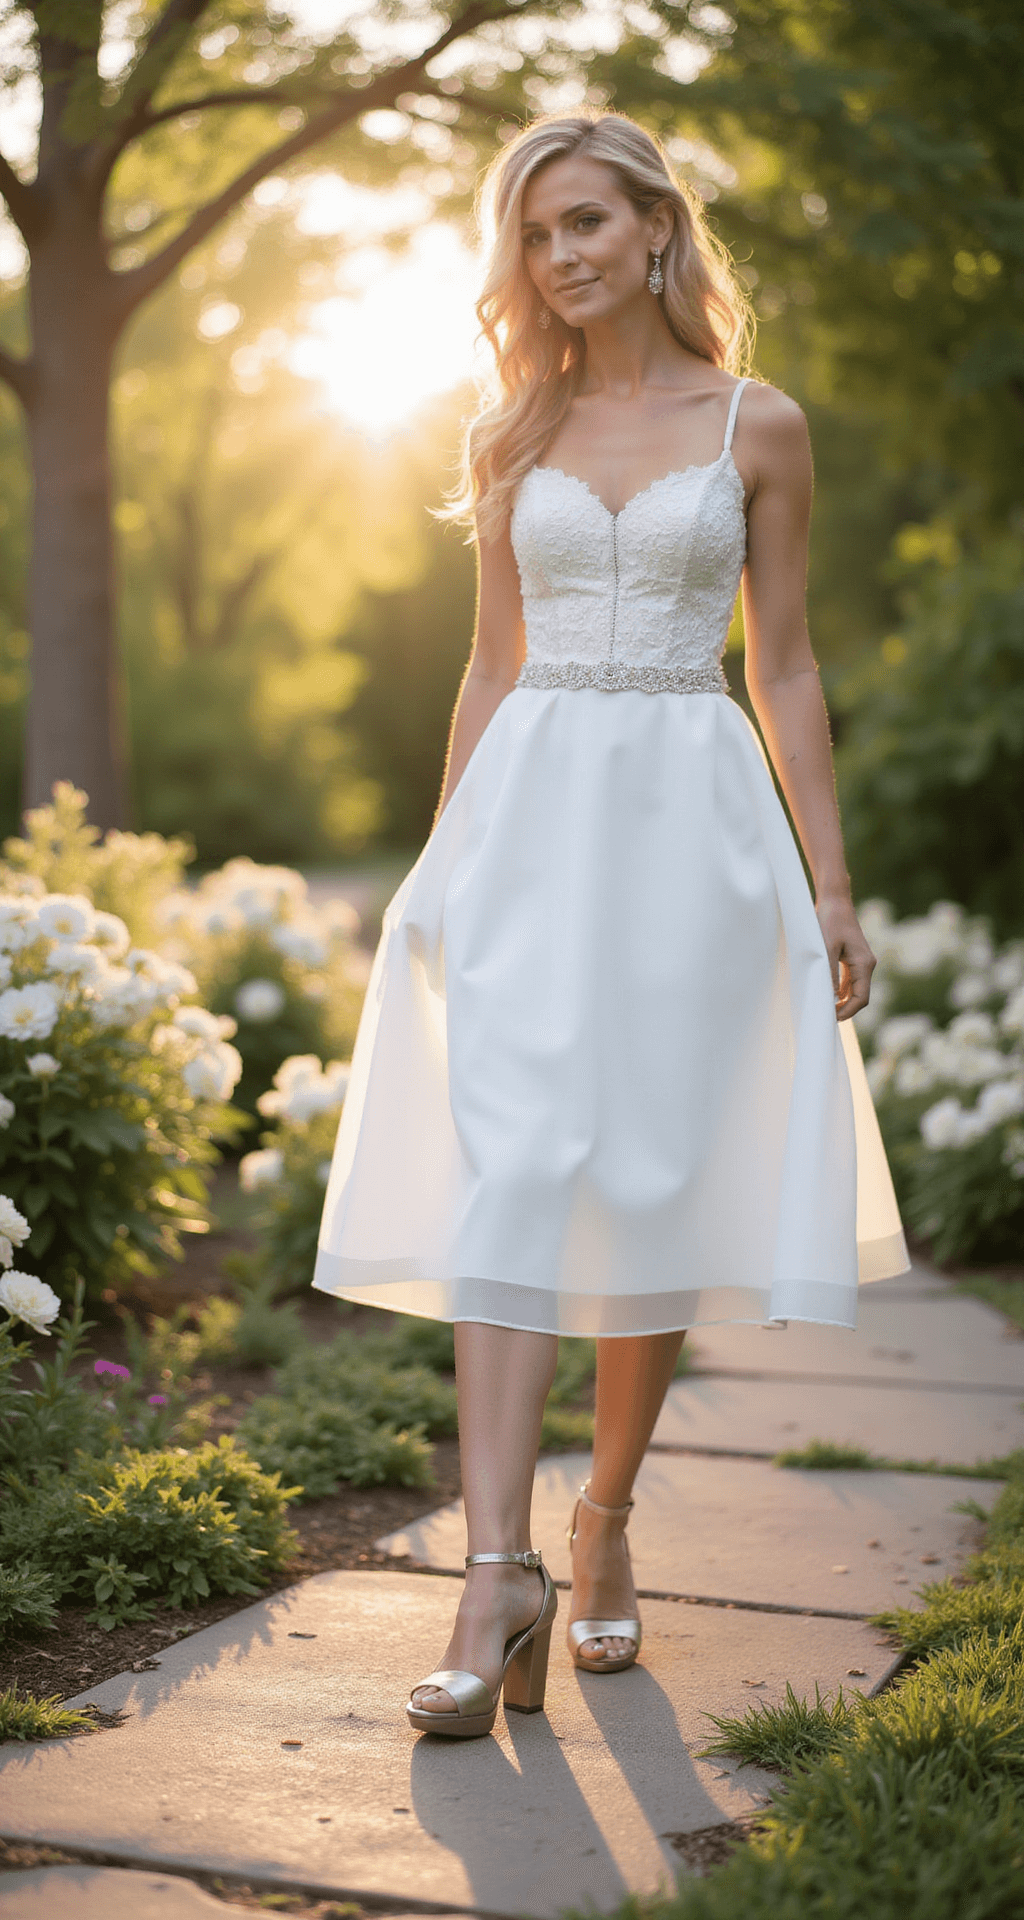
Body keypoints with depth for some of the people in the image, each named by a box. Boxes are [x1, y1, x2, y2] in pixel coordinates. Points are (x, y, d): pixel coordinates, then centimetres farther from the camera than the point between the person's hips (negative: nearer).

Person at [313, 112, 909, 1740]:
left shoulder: (758, 427, 5)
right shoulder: (512, 437, 12)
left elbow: (785, 665, 5)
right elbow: (493, 664, 14)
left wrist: (832, 882, 1)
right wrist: (441, 863, 10)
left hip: (693, 814, -1)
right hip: (533, 809, 1)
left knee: (658, 1180, 2)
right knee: (513, 1167, -12)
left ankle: (606, 1523, 21)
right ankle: (500, 1571, -15)